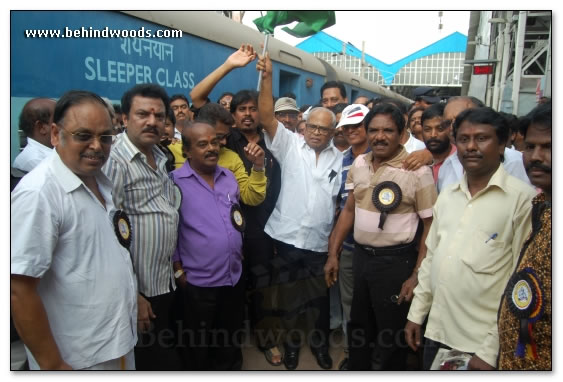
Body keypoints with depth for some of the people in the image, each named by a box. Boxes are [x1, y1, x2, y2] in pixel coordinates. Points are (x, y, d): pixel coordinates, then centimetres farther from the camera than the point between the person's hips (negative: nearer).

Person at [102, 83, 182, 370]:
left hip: (167, 284, 8)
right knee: (151, 362, 8)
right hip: (139, 291, -8)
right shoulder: (114, 161, -17)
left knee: (166, 358, 21)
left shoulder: (160, 158, 9)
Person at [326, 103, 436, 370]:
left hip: (396, 261, -5)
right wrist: (333, 254, 8)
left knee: (392, 335, 11)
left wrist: (417, 276, -15)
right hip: (360, 256, 5)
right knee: (358, 327, 22)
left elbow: (431, 225, -11)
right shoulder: (359, 164, 2)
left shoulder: (418, 170, -14)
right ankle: (356, 368, 44)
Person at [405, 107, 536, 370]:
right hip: (437, 332, 6)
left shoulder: (523, 198, -11)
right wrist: (416, 313, 11)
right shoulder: (447, 196, 7)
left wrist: (492, 351, -14)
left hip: (482, 344, -5)